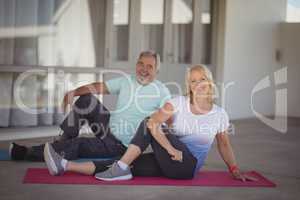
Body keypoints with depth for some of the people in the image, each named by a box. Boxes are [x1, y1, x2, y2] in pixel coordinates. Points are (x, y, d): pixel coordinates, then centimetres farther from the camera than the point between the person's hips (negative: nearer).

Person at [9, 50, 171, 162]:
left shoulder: (161, 91, -10)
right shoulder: (126, 81, 2)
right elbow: (98, 87, -3)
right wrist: (73, 92, -19)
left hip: (120, 145, -5)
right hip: (109, 127, 5)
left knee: (77, 146, -17)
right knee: (86, 99, -12)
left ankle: (27, 153, -5)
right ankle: (64, 140, -3)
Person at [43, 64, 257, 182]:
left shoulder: (220, 114, 0)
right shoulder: (179, 102, -1)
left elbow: (225, 144, 14)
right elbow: (154, 122, -15)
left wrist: (235, 171, 7)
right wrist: (170, 148, -23)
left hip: (188, 167, -3)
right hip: (169, 161, 3)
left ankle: (122, 169, -21)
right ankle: (65, 165, -22)